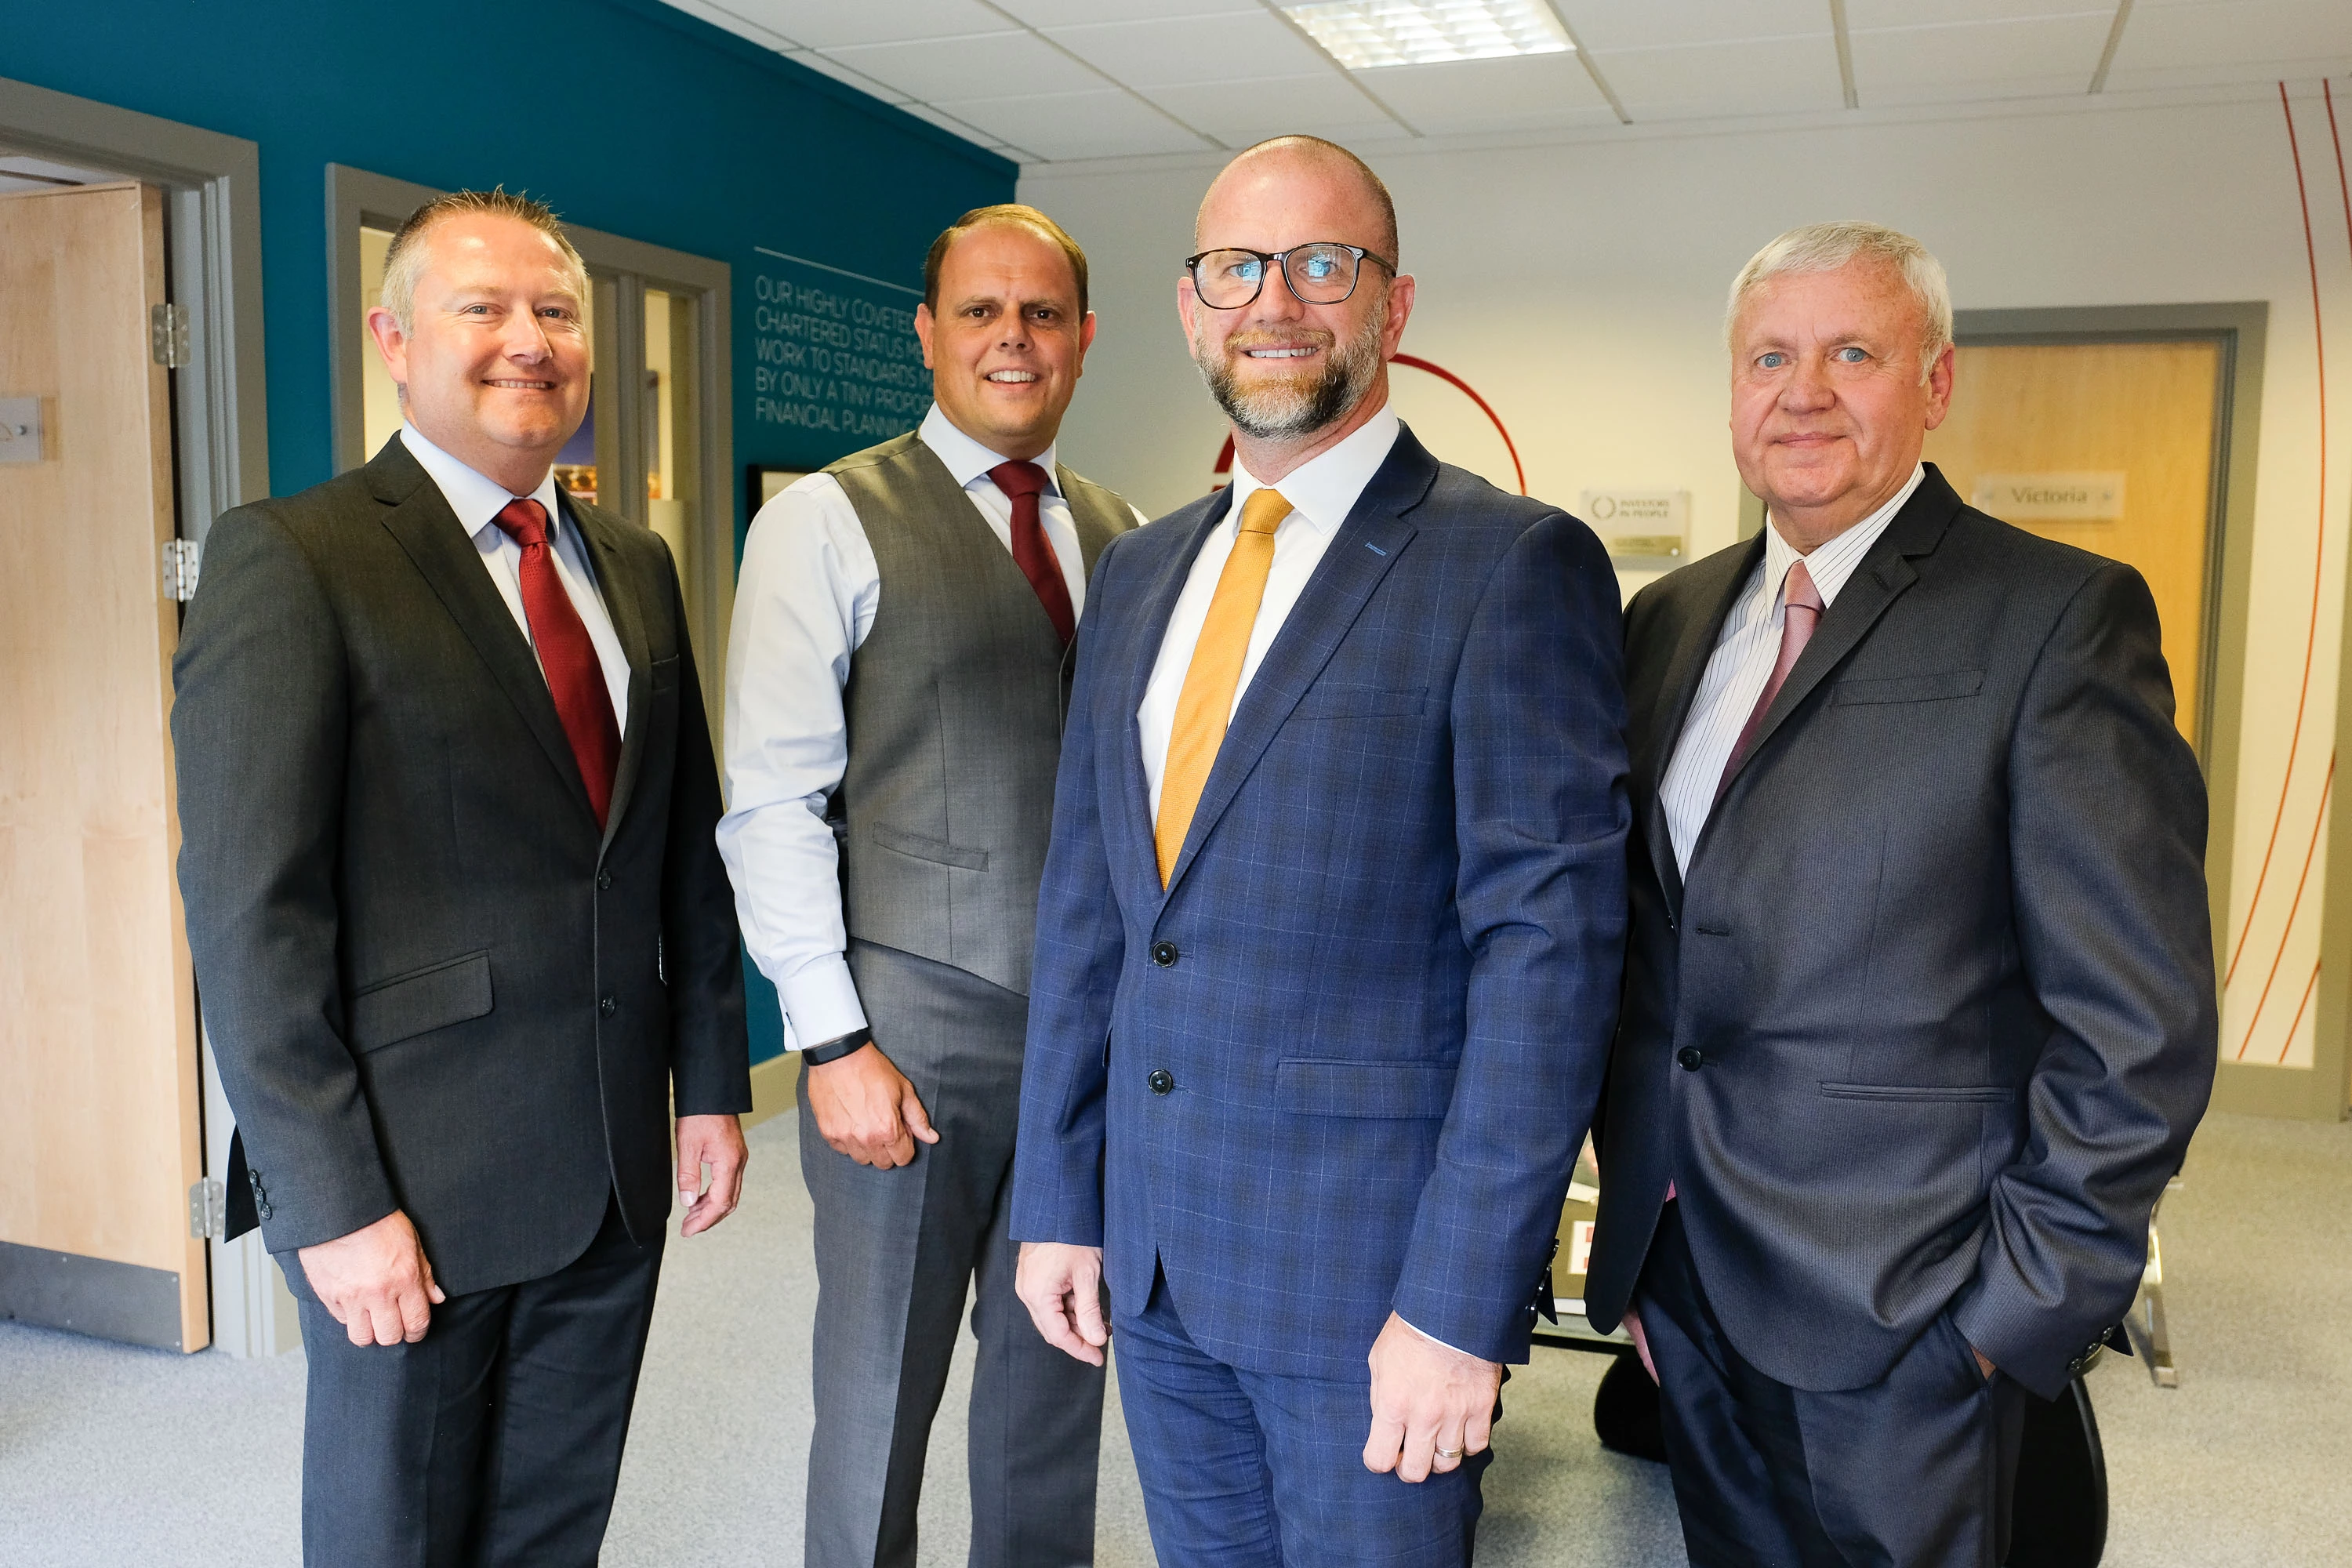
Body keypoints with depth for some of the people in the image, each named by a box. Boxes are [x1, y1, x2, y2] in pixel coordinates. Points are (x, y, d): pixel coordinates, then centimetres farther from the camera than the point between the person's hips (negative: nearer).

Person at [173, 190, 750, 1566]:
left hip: (618, 1172, 6)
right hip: (416, 1187, -5)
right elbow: (251, 911, -15)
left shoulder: (636, 566, 9)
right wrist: (331, 1202, -16)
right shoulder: (289, 560, -11)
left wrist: (713, 1082, 10)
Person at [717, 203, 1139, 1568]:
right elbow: (774, 802, -8)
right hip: (911, 1020, -4)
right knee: (880, 1392, 9)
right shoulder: (827, 522, -4)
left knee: (1059, 1371, 17)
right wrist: (833, 1042, -12)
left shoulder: (1123, 537, 11)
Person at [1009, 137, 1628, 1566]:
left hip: (1373, 1264, -6)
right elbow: (1086, 900, 10)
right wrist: (1058, 1198, 9)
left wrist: (1463, 1301, -18)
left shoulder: (1514, 564, -11)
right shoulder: (1139, 575, 9)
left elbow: (1551, 941, -16)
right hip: (1152, 1259, 6)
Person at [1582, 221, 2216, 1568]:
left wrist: (2025, 1308, -12)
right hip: (1682, 1283, 5)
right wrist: (1633, 1209, 10)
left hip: (1900, 1319, -5)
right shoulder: (1668, 621, 8)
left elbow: (2140, 1027, -12)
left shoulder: (2059, 617, -10)